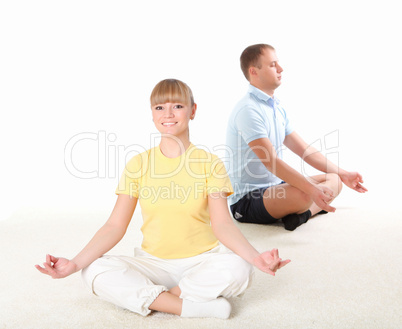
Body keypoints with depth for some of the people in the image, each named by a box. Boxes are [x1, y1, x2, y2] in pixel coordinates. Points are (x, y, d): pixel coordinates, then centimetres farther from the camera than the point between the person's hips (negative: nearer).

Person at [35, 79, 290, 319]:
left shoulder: (210, 163, -2)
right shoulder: (138, 164, 1)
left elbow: (222, 224, -11)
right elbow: (115, 226, -2)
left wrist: (255, 257, -29)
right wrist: (74, 264, -14)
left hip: (202, 260, -1)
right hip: (153, 262, 1)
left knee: (237, 268, -32)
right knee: (95, 271, -24)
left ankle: (144, 297, -15)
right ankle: (191, 307, -24)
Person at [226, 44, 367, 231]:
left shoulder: (277, 108, 13)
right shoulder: (248, 110, -18)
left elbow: (304, 150, 15)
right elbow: (270, 161, -27)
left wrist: (342, 175, 13)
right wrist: (312, 190, -35)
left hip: (274, 187, 10)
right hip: (246, 200, -9)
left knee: (333, 181, 5)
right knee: (303, 195, -35)